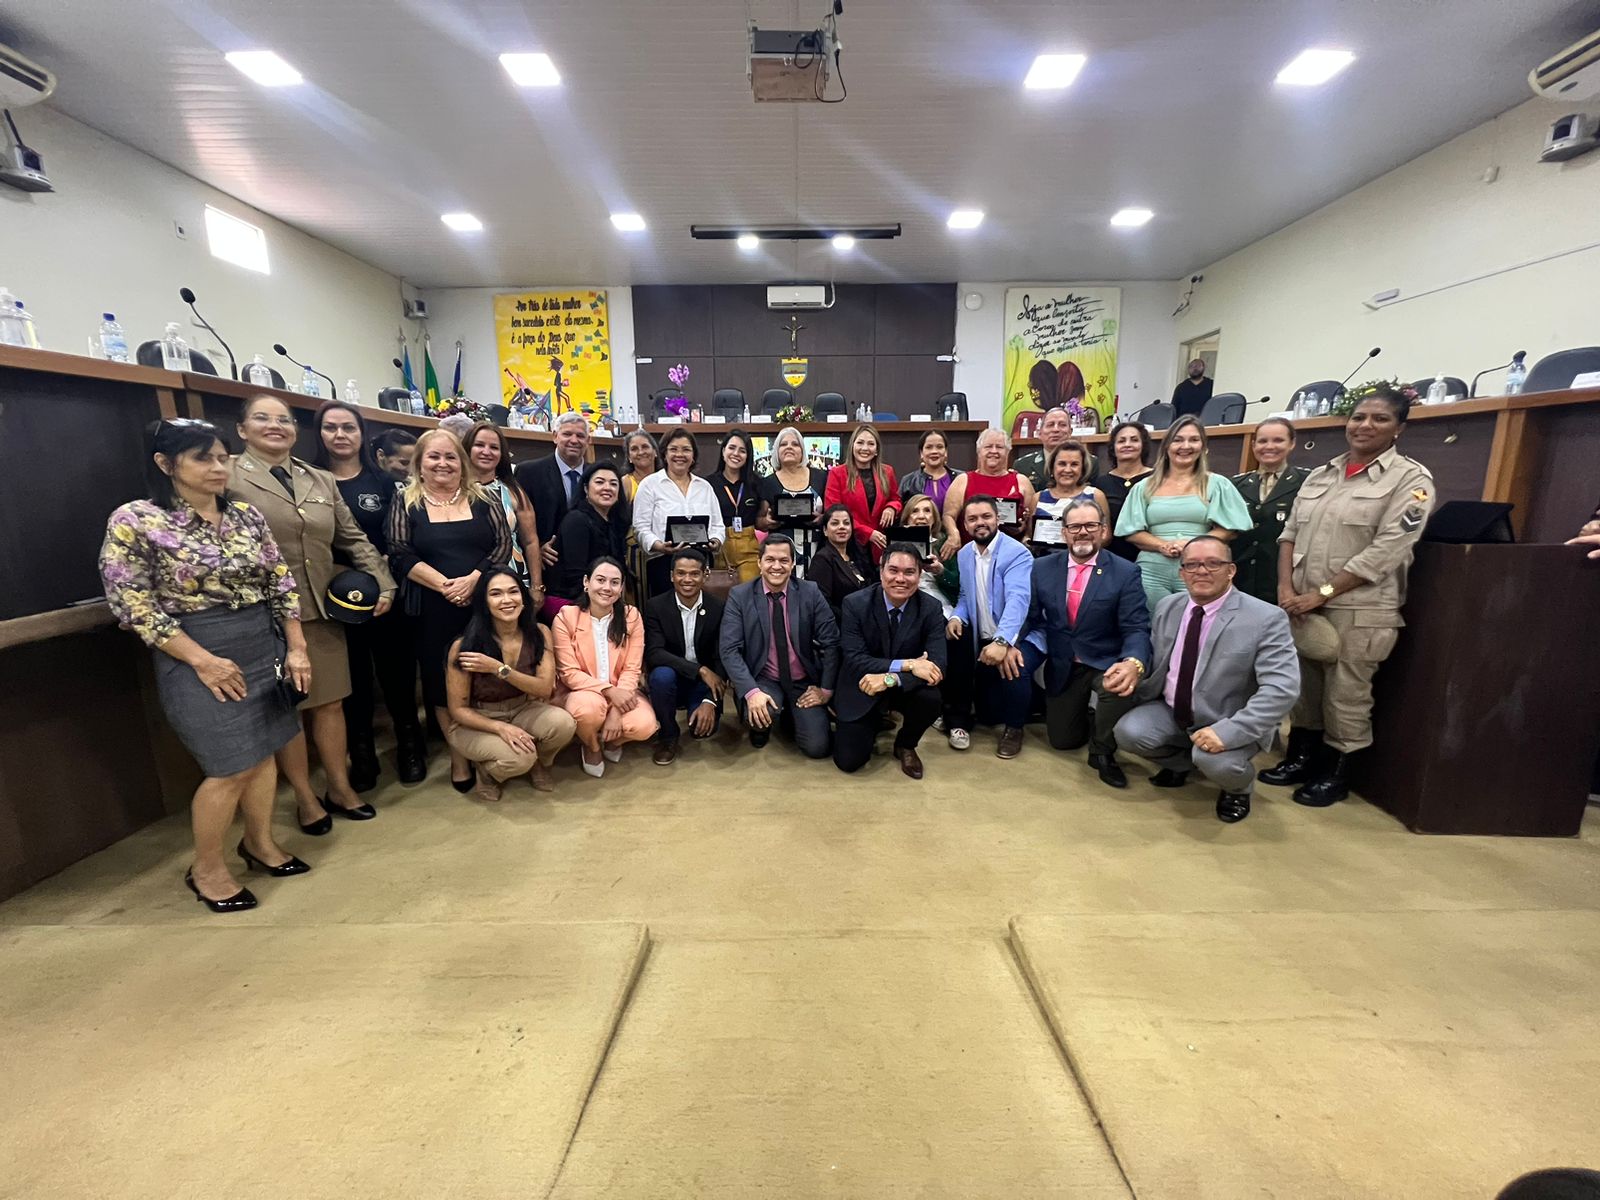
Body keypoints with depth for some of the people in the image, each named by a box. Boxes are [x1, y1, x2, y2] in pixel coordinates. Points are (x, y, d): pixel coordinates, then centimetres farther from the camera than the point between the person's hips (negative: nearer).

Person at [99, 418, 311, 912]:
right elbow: (133, 605, -12)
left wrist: (296, 646, 1)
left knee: (264, 751, 13)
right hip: (197, 655, -5)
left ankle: (260, 843, 33)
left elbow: (280, 582, 7)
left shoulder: (246, 515, 4)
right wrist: (202, 659, -17)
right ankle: (206, 868, 22)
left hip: (263, 644, 5)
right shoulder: (135, 521, -10)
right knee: (231, 768, -1)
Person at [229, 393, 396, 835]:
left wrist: (383, 583, 3)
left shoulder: (322, 480, 13)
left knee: (330, 702, 12)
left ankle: (340, 788, 26)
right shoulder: (227, 477, -2)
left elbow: (354, 538, 13)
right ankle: (305, 799, 21)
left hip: (323, 610, 4)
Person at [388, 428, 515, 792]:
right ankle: (459, 756, 19)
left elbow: (503, 544, -1)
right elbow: (401, 556, -3)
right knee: (442, 679, 6)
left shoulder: (482, 499, 7)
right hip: (435, 609, 0)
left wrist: (473, 579, -14)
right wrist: (445, 585, -14)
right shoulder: (405, 502, 5)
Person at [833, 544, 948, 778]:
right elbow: (854, 660, -21)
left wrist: (890, 679, -34)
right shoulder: (855, 603, -16)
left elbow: (937, 664, -20)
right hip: (862, 691, -1)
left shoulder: (931, 608, -12)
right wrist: (907, 665, -31)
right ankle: (875, 722, 23)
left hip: (905, 688, 2)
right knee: (848, 761, -12)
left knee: (932, 700, -31)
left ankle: (905, 746, 3)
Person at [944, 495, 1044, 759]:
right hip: (984, 639, 6)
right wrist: (956, 617, -16)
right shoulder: (963, 555, 5)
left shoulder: (1017, 553, -16)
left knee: (1012, 667, -33)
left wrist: (1002, 641, -48)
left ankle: (1014, 727, -7)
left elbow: (1017, 599, -32)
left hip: (1021, 635, -6)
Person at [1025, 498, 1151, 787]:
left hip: (1106, 664, -2)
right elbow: (1030, 617, 0)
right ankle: (1087, 711, 44)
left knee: (1121, 685, -36)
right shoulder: (1043, 568, -1)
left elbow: (1137, 629, -17)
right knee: (1062, 740, 7)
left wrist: (1134, 663, -39)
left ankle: (1102, 752, -7)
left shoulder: (1125, 572, -10)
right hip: (1062, 668, 3)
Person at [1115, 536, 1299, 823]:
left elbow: (1281, 688, -24)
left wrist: (1229, 731, -33)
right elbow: (1153, 661, 10)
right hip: (1171, 712, 5)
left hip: (1228, 724, -4)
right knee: (1129, 731, -20)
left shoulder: (1266, 619, -18)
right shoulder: (1167, 607, -1)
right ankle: (1179, 762, 15)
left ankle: (1239, 787, 8)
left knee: (1215, 761, -33)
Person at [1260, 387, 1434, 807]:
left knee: (1345, 696, 4)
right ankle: (1300, 758, 28)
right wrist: (1286, 588, -5)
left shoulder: (1410, 478, -3)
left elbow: (1385, 551, -12)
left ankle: (1336, 774, 20)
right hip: (1301, 604, 5)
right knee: (1302, 686, 13)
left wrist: (1321, 594, -15)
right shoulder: (1320, 475, 12)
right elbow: (1290, 532, 9)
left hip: (1360, 610, -5)